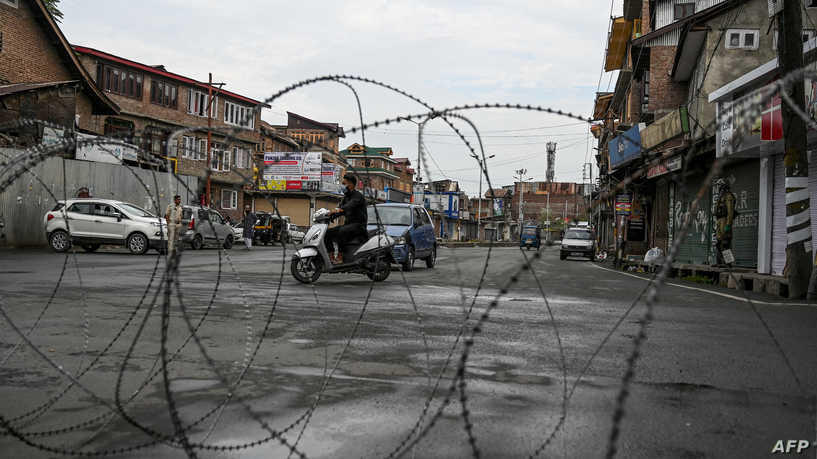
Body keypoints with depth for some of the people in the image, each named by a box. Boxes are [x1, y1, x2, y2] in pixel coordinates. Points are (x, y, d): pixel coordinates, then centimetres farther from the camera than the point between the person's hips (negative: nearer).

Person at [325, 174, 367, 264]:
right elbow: (341, 207, 10)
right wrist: (331, 214, -9)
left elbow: (350, 205, -29)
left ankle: (340, 257, -31)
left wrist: (339, 210, -46)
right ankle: (331, 256, -11)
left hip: (359, 224, -9)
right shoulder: (346, 197, 18)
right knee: (328, 232, -5)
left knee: (342, 230, -35)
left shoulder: (358, 195, -10)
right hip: (348, 223, 9)